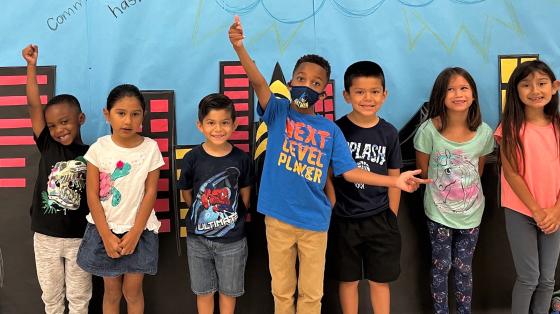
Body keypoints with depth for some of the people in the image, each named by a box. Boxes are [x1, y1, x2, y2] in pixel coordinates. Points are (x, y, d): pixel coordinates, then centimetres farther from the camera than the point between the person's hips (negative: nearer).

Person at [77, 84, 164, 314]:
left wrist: (134, 233, -11)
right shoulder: (99, 148, -9)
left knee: (132, 291, 10)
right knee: (111, 292, 13)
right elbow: (92, 195, -6)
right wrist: (107, 236, -11)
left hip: (139, 230, 0)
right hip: (105, 229, 0)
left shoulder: (150, 148, -9)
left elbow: (150, 194, -7)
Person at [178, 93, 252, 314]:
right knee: (203, 291, 16)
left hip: (232, 239, 0)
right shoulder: (192, 158, -11)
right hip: (198, 238, 0)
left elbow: (245, 195, 1)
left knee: (228, 290, 16)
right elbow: (186, 193, 2)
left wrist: (235, 218, 2)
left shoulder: (241, 159, -10)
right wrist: (201, 215, 4)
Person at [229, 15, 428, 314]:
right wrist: (240, 47, -37)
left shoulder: (330, 130, 0)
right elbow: (258, 82, -21)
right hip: (277, 218, -1)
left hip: (314, 221, 1)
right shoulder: (278, 112, -4)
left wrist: (395, 181, -7)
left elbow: (349, 171, 1)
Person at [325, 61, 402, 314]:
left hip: (380, 220, 2)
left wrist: (391, 218, 5)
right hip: (344, 219, -1)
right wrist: (333, 211, -6)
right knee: (348, 280, 12)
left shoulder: (389, 133, -2)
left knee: (380, 281, 12)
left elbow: (394, 179, 4)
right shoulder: (336, 130, -8)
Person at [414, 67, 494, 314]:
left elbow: (478, 172, 7)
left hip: (471, 213, 2)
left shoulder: (484, 132, -8)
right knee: (441, 267, 11)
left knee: (464, 268, 15)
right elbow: (423, 173, -4)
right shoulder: (428, 130, -17)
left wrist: (468, 194, 10)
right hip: (439, 213, -2)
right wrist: (442, 192, 5)